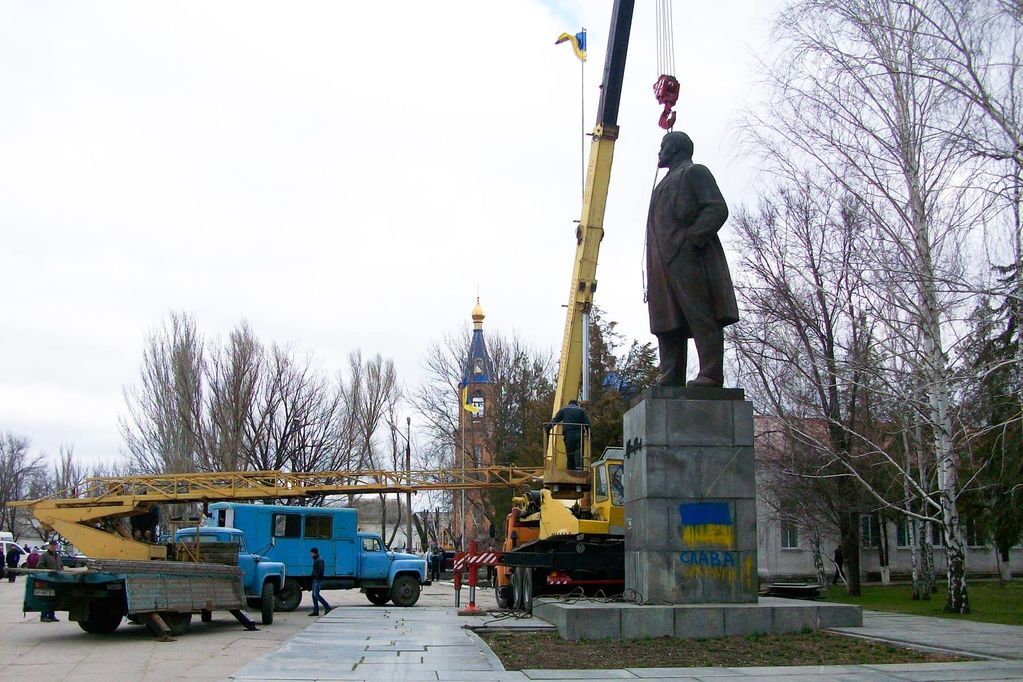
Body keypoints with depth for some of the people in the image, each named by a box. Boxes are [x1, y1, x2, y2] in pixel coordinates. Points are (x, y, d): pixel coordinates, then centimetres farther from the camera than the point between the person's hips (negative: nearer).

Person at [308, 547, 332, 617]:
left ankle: (328, 607, -11)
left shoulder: (319, 560, -15)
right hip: (315, 580, 10)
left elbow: (320, 571, -21)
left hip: (318, 580, -10)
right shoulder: (315, 560, 17)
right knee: (314, 595, 7)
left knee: (316, 595, -13)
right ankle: (315, 611, 9)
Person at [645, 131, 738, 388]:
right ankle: (671, 380, 1)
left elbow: (717, 209, -7)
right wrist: (652, 272, 15)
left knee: (701, 318, -12)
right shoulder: (664, 185, 31)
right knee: (668, 323, 2)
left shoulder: (694, 172, 6)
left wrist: (692, 238, -19)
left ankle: (711, 375, -15)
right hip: (664, 264, 9)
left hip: (689, 258, -9)